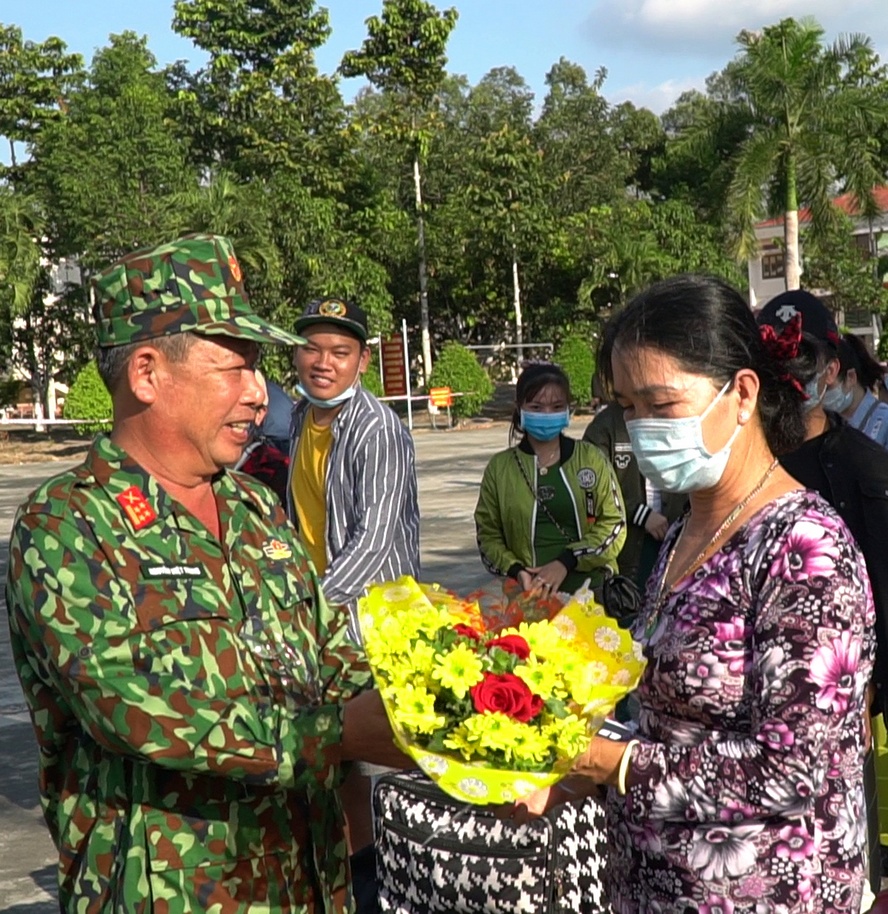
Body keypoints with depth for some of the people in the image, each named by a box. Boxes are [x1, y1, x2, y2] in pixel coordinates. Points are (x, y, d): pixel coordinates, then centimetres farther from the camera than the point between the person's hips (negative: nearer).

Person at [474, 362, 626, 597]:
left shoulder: (591, 459, 7)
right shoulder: (499, 467, 9)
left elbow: (614, 524, 2)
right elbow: (487, 534, 8)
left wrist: (565, 562, -8)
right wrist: (515, 571, -9)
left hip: (591, 587, 0)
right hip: (529, 594, 0)